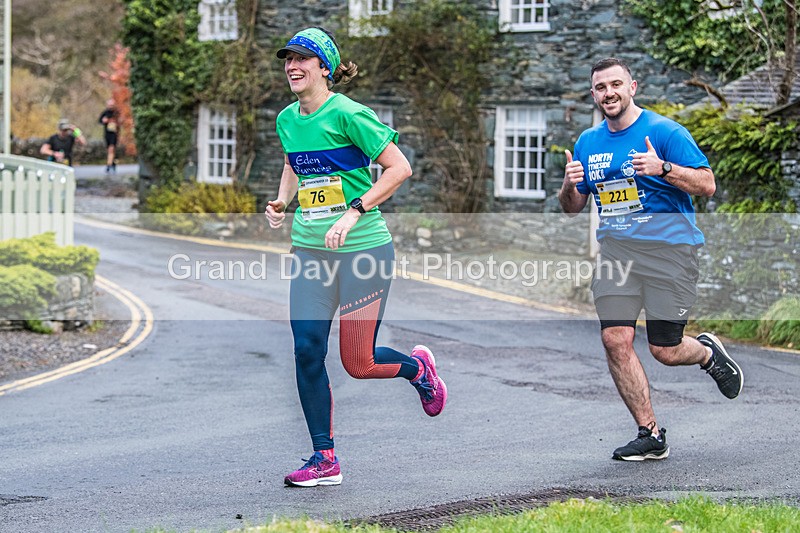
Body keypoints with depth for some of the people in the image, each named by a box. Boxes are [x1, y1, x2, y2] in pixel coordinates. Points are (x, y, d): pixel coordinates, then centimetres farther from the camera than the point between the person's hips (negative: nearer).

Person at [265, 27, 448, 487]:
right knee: (307, 350, -3)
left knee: (358, 364, -2)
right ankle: (325, 460, 6)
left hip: (363, 249, -6)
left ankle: (418, 367, 32)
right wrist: (282, 202, 8)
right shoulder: (287, 120, 8)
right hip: (310, 251, 6)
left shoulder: (348, 114, -13)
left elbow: (400, 168, -15)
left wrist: (354, 212, -21)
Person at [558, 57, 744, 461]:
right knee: (615, 340, -10)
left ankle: (707, 352, 34)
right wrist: (569, 185, -4)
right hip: (615, 249, 5)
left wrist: (663, 168, -24)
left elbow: (707, 185, -9)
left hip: (669, 247, -4)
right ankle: (650, 436, 1)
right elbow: (572, 207, 19)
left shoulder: (664, 132, -5)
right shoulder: (587, 143, 12)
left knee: (666, 351, -3)